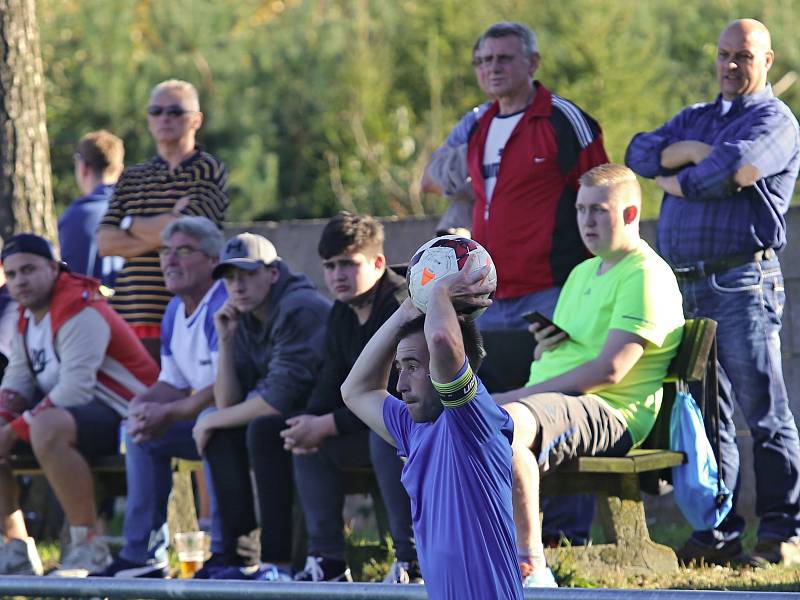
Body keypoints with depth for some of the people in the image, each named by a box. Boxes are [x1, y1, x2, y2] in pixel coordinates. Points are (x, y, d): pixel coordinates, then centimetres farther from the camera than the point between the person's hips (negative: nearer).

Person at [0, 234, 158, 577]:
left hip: (119, 417, -10)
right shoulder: (27, 316, 13)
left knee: (47, 428, -39)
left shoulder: (80, 312, -18)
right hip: (73, 415, 10)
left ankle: (89, 546, -30)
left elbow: (75, 391, -26)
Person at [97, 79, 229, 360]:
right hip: (129, 317, 4)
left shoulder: (209, 170, 3)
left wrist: (130, 224, 5)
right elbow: (105, 242, 6)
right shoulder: (131, 178, 18)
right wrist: (160, 233, -7)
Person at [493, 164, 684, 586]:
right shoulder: (583, 274, 25)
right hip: (551, 402, 10)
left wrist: (519, 396, -16)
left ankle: (531, 565, -34)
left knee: (504, 423, -38)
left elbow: (609, 370, -18)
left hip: (607, 410, -10)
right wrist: (544, 345, 4)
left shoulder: (646, 275, -7)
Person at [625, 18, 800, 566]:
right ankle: (717, 533, 11)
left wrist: (679, 182, -2)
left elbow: (735, 167, -18)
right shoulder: (695, 118, 23)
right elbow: (640, 153, 9)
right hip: (684, 286, 7)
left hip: (742, 281, -7)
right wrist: (693, 152, -7)